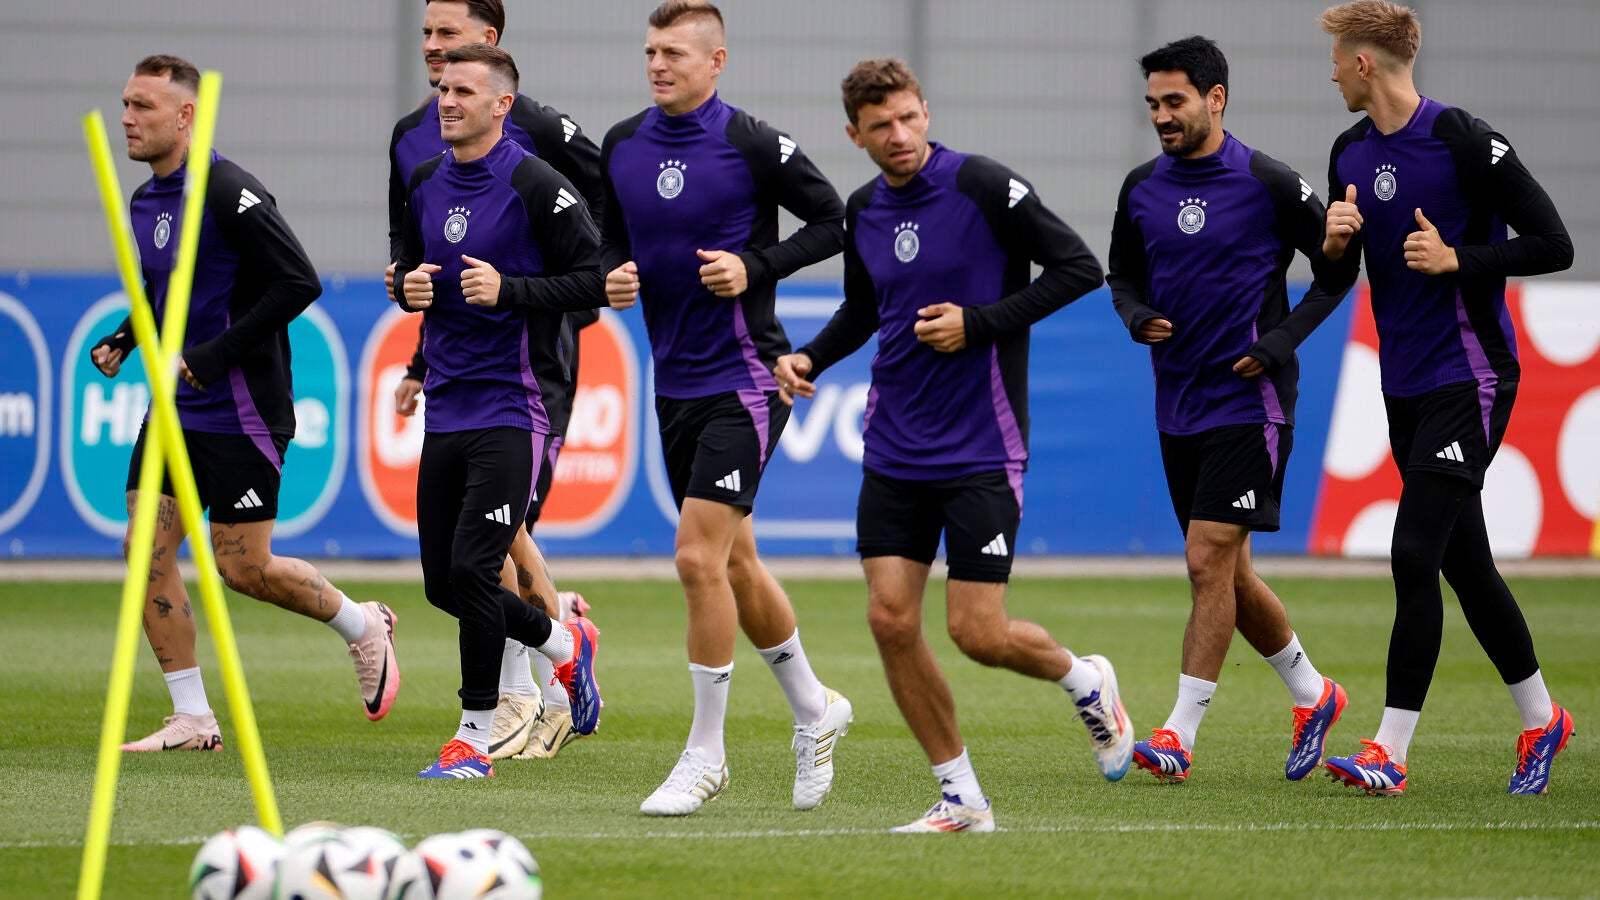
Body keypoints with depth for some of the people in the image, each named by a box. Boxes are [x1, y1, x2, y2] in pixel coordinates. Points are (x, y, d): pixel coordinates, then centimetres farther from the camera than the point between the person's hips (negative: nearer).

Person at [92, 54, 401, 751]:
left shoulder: (229, 193, -17)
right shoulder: (145, 202, 10)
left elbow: (300, 283, -20)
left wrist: (216, 354, -21)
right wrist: (124, 341, 7)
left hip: (241, 413, -8)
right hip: (176, 408, 8)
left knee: (242, 567, -4)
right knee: (146, 549, -1)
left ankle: (362, 625, 23)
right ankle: (192, 719, 5)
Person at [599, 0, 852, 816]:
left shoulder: (753, 146, -11)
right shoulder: (622, 146, 6)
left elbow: (834, 220, -4)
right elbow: (613, 237, 20)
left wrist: (756, 267, -15)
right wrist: (614, 276, -2)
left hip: (744, 377, -7)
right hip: (675, 381, 7)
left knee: (699, 557, -14)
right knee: (732, 564, 14)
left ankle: (704, 754, -5)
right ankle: (813, 710, 34)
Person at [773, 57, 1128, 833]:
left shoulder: (983, 187, -12)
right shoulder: (863, 212, 6)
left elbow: (1079, 267, -11)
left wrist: (980, 323, -17)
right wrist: (808, 359, 5)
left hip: (981, 447, -5)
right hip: (894, 449, 6)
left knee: (978, 632, -8)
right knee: (891, 618, -4)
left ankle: (1084, 680, 25)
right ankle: (961, 797, 8)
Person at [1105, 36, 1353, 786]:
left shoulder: (1269, 185, -10)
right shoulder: (1142, 189, 6)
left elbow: (1338, 268, -2)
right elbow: (1123, 274, 19)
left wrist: (1280, 342, -11)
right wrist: (1139, 320, -3)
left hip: (1248, 401, -6)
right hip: (1178, 406, 6)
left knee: (1209, 560, -13)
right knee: (1225, 572, 11)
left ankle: (1180, 734, -12)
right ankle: (1312, 695, 30)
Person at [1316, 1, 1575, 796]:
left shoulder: (1463, 141, -13)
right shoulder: (1352, 153, 9)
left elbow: (1552, 245, -12)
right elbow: (1337, 275, 18)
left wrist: (1458, 259, -19)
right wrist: (1334, 241, -3)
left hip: (1469, 378, -8)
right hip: (1405, 387, 8)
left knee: (1415, 554, -14)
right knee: (1464, 562, 12)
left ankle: (1390, 751, -13)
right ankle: (1540, 718, 28)